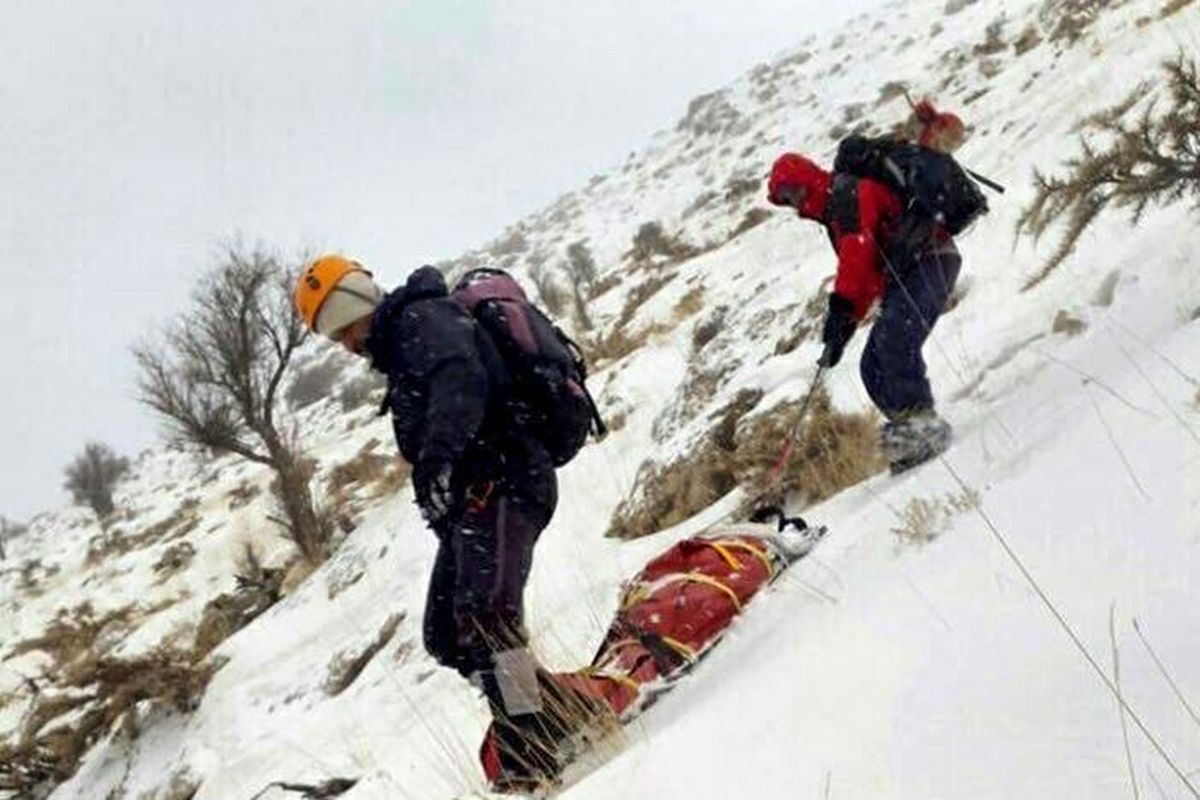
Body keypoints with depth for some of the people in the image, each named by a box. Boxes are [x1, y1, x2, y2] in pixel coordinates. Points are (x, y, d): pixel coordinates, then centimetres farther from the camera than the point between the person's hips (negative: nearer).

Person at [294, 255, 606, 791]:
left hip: (500, 481, -11)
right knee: (447, 635, 9)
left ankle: (531, 756, -31)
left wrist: (438, 454, -40)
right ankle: (565, 709, 8)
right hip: (473, 497, 11)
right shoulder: (398, 348, 27)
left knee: (483, 615, -26)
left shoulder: (422, 318, -4)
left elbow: (460, 380, -25)